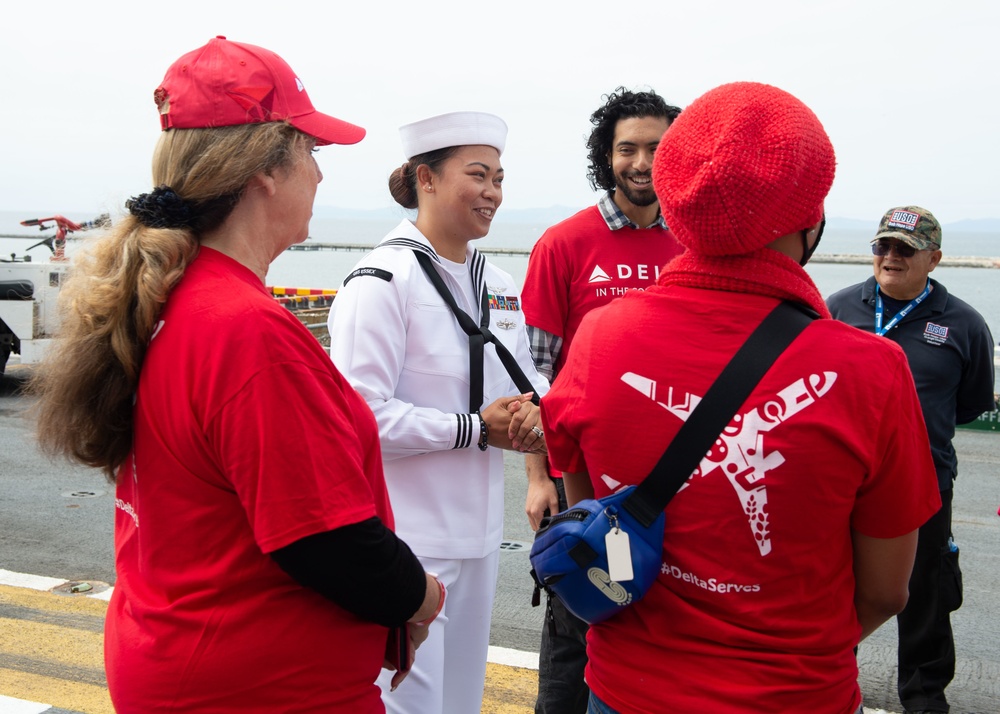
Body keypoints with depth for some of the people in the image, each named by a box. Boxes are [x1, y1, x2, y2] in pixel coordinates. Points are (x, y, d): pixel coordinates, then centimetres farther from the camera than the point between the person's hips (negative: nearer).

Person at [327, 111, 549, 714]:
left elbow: (526, 374, 16)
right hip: (404, 536, -8)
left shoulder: (497, 284, 10)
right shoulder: (383, 280, -16)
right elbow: (362, 416, -21)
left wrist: (534, 409, -8)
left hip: (478, 531, 8)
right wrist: (478, 429, -18)